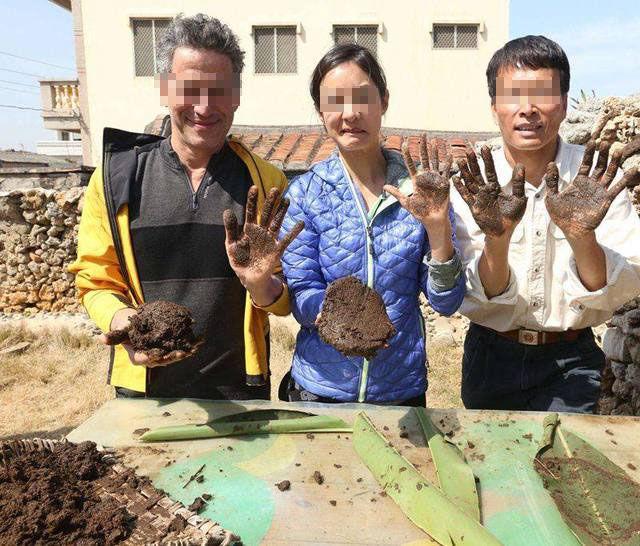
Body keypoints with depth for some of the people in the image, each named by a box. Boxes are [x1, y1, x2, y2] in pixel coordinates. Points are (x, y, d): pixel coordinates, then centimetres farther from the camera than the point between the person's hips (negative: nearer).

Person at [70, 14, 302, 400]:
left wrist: (260, 284, -23)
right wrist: (120, 319, -20)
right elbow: (97, 282, 1)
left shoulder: (266, 183, -4)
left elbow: (286, 301, -1)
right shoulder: (115, 178, -4)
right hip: (143, 386, 1)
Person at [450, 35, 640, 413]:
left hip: (570, 360, 0)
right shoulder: (473, 185, -10)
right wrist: (497, 240, -33)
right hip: (492, 355, 1)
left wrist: (581, 236, -33)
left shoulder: (598, 179, -9)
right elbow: (477, 299, -14)